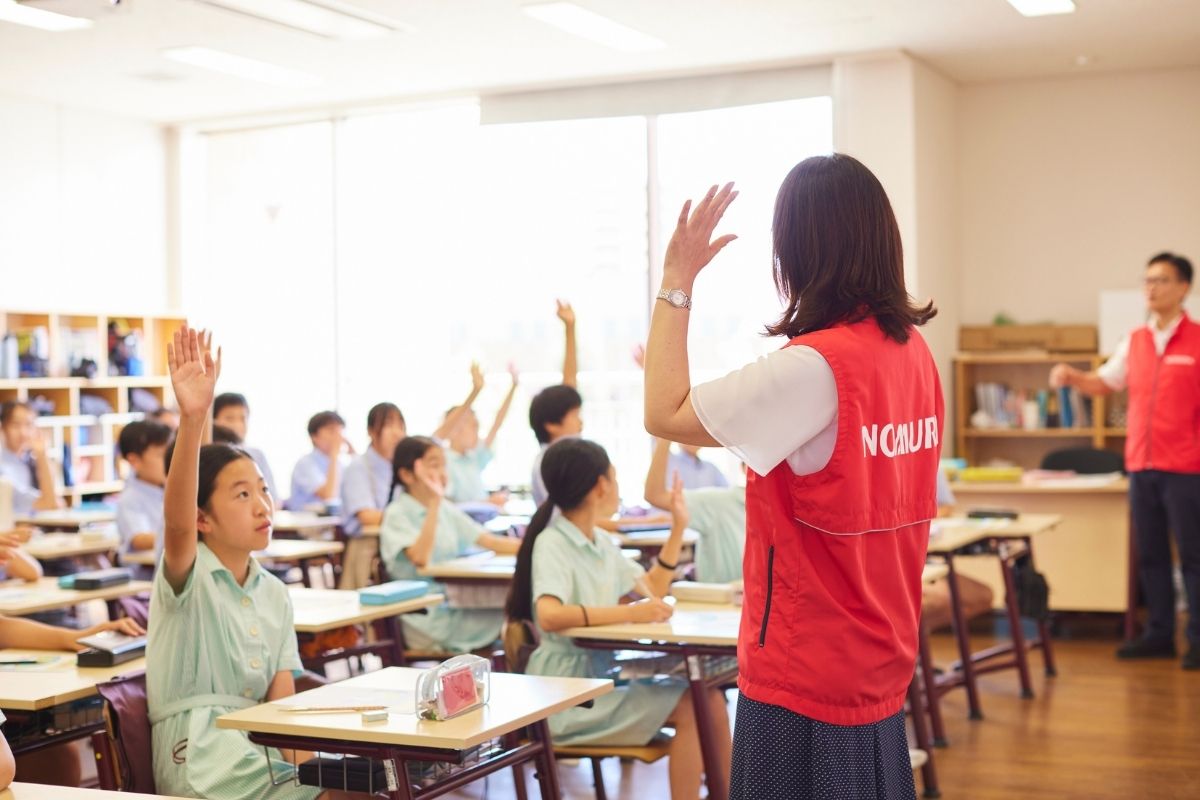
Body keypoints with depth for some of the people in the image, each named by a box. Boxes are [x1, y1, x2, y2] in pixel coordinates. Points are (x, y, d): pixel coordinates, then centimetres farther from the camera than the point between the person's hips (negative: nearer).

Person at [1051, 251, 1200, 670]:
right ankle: (1159, 635, 19)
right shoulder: (1134, 342, 12)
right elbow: (1104, 382, 20)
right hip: (1141, 466, 5)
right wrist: (1072, 376, 1)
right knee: (1150, 556, 10)